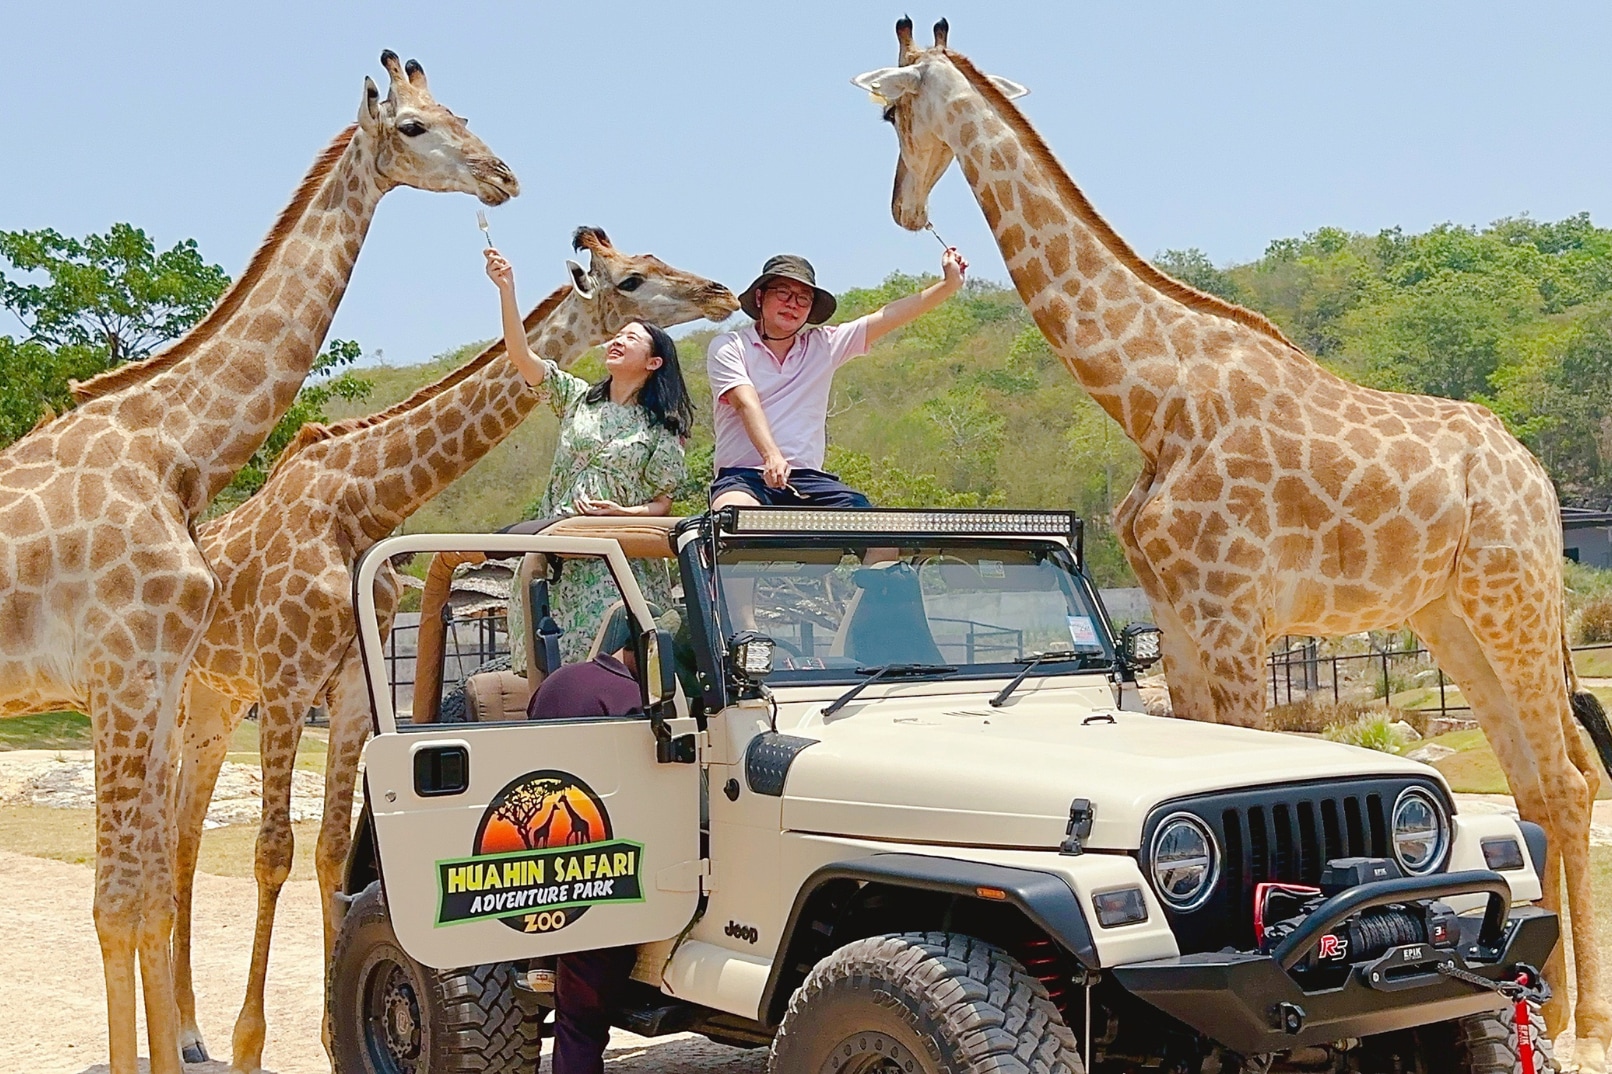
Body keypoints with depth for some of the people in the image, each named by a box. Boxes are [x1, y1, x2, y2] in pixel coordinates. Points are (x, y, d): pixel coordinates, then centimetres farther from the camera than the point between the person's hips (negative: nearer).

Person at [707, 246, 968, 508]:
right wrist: (771, 457, -28)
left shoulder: (824, 345, 17)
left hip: (807, 478, 4)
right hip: (743, 477, -4)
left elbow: (888, 317, 14)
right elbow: (746, 404, -12)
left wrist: (949, 284, 8)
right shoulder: (729, 348, 5)